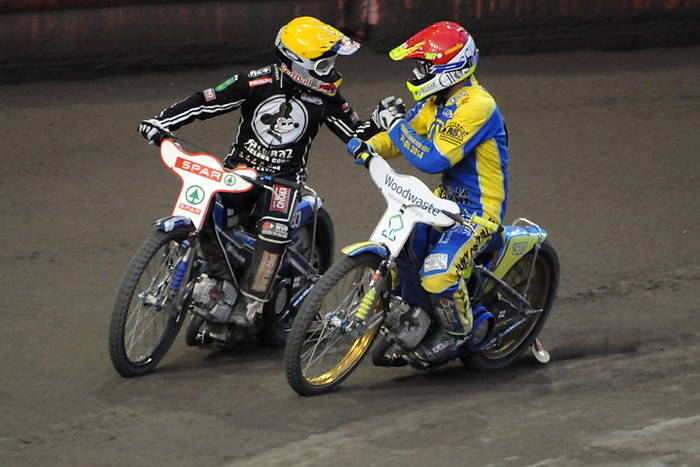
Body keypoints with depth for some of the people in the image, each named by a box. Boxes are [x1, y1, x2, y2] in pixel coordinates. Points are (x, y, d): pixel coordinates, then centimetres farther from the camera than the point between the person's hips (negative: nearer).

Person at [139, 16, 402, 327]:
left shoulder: (326, 98, -2)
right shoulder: (256, 83, -9)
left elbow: (355, 135, 9)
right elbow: (205, 102, -8)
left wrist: (379, 121, -12)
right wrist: (161, 122, -17)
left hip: (285, 177, 0)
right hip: (240, 169, 0)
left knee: (275, 231, -30)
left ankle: (250, 304, -26)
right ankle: (220, 276, -6)